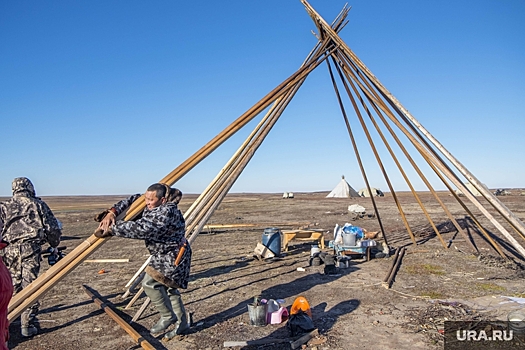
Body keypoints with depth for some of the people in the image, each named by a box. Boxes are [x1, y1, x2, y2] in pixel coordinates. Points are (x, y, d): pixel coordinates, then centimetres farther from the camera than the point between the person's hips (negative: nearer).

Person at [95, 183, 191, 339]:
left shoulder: (167, 212, -28)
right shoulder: (151, 208, 2)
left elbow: (142, 229, -36)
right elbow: (132, 200, 9)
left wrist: (112, 228, -32)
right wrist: (112, 212, -8)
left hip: (173, 255, -10)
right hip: (163, 255, 10)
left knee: (149, 282, -17)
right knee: (168, 288, 14)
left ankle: (168, 316, 0)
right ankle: (182, 323, 26)